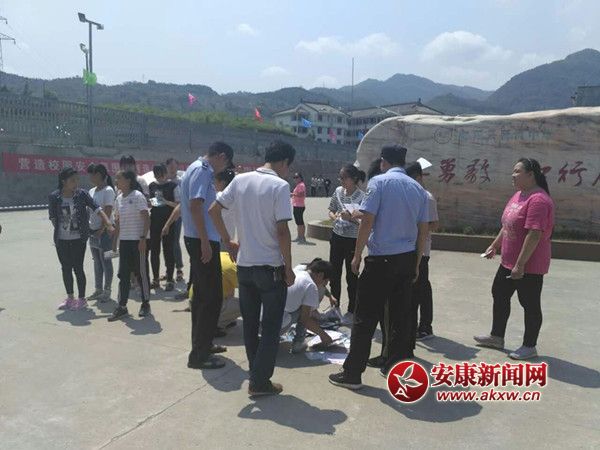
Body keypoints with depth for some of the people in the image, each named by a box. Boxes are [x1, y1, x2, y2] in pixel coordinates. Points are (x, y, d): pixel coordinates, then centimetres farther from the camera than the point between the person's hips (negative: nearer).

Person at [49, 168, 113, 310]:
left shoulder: (81, 194, -8)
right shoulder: (54, 197, -5)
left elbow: (97, 209, -14)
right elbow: (52, 218, 4)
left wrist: (109, 225, -25)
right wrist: (60, 230, 0)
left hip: (78, 239, -2)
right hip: (61, 240, 2)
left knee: (78, 268, 2)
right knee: (66, 268, 12)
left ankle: (82, 298, 16)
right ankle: (70, 297, 29)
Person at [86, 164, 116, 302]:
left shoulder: (108, 190, -11)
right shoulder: (92, 191, 12)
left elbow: (107, 212, -16)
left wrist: (101, 230, -18)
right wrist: (88, 227, 3)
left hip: (104, 231, -8)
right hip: (93, 231, 8)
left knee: (106, 261, 0)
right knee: (97, 261, 13)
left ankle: (107, 291, 8)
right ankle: (98, 289, 22)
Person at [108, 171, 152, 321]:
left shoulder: (137, 196, -10)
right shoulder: (119, 199, 10)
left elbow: (146, 219, -13)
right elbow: (118, 221, 17)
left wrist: (143, 239, -18)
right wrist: (115, 241, 14)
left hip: (138, 241, -6)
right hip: (124, 241, 7)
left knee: (141, 273, 3)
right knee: (123, 274, 7)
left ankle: (145, 304, 17)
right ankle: (122, 307, 13)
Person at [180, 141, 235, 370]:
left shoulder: (199, 169, 16)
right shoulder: (201, 171, -14)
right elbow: (195, 206, -23)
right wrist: (205, 242, -23)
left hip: (200, 240, 10)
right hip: (202, 241, -10)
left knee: (202, 295, 17)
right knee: (211, 297, -5)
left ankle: (202, 344, 29)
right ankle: (199, 355, 2)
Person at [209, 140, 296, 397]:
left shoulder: (240, 180, 4)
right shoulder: (279, 186, -13)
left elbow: (213, 210, 5)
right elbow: (282, 231, -17)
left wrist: (227, 242, 15)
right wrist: (289, 268, -8)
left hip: (244, 265, 6)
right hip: (271, 268, -6)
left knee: (250, 324, 17)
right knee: (271, 328, 8)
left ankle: (256, 374, 29)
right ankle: (260, 382, 13)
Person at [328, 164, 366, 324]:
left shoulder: (362, 197, -14)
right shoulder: (338, 191, 2)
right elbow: (331, 210, 13)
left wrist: (350, 218, -28)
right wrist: (334, 216, -8)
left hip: (353, 240, -5)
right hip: (337, 237, 5)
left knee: (351, 276, 5)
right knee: (334, 274, 13)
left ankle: (351, 311, 19)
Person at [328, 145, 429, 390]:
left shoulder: (379, 182, -7)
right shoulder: (418, 188, 10)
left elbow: (367, 221, -13)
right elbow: (423, 230, 12)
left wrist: (357, 255, -4)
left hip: (382, 259, -6)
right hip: (408, 259, 6)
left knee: (366, 317, 0)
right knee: (401, 315, 13)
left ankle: (352, 374, 6)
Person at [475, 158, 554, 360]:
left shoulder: (538, 200, -23)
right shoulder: (518, 195, 9)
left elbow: (534, 235, -27)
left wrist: (520, 264, -27)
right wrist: (495, 245, 20)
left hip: (529, 265, -10)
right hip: (508, 262, 10)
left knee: (530, 304, 4)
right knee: (499, 295, 18)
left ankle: (529, 347, 20)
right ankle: (496, 337, 33)